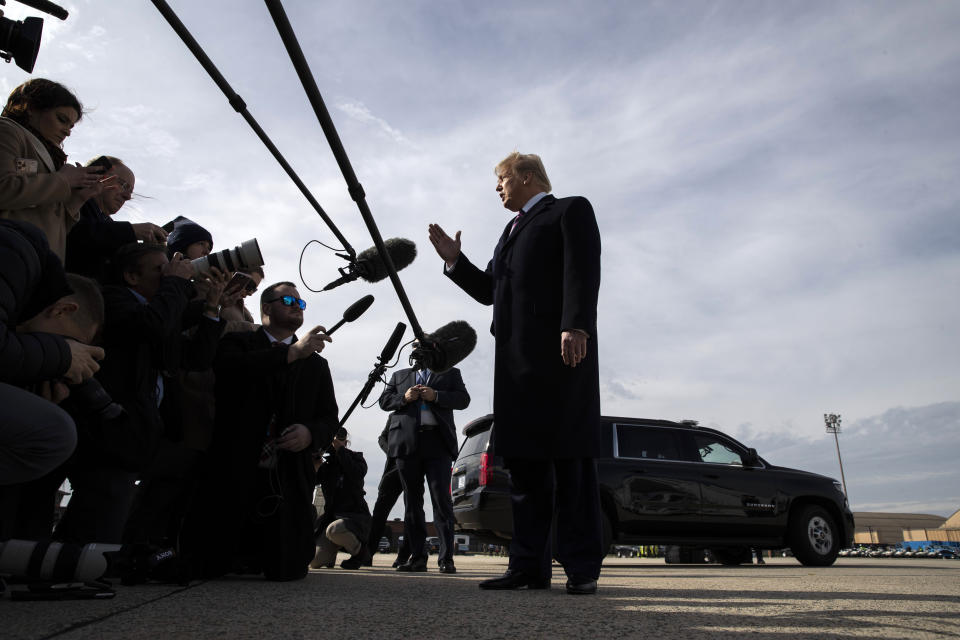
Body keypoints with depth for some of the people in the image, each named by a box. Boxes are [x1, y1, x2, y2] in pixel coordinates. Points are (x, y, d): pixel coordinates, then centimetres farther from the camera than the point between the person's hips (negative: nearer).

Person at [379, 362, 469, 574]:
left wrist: (436, 396, -9)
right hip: (407, 443, 3)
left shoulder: (450, 373, 17)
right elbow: (384, 401, 16)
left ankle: (446, 558, -8)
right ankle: (416, 558, 10)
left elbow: (463, 399, 5)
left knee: (441, 499, -9)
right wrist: (404, 398, -3)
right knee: (412, 501, 5)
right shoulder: (399, 376, 23)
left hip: (437, 443, -3)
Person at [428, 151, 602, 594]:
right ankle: (529, 566, 10)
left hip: (561, 348, -7)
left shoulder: (571, 210, 8)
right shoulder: (511, 230, 32)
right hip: (515, 358, 8)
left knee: (570, 458, -5)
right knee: (523, 461, 5)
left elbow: (583, 270, -8)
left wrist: (576, 325, -22)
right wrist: (454, 260, 16)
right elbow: (489, 290, 29)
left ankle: (582, 569, 2)